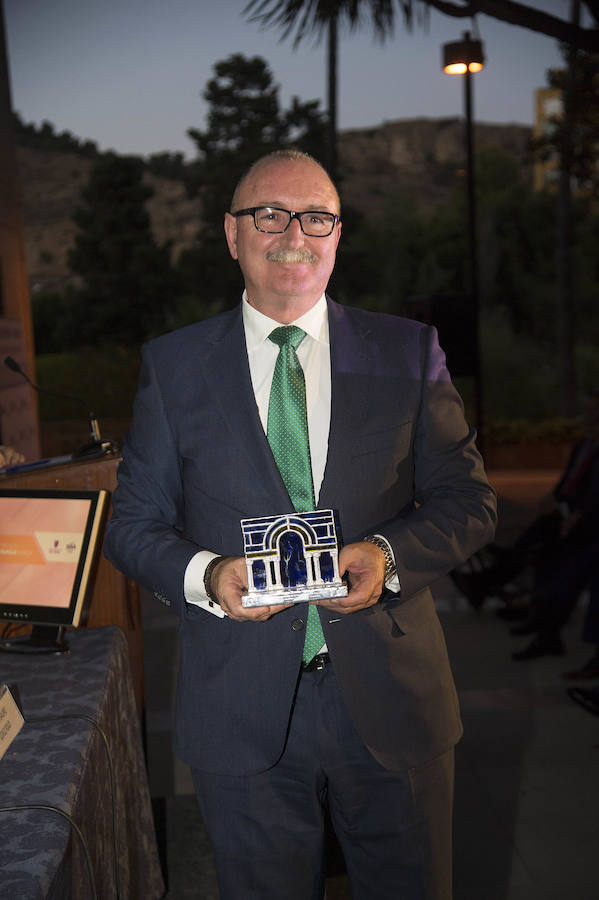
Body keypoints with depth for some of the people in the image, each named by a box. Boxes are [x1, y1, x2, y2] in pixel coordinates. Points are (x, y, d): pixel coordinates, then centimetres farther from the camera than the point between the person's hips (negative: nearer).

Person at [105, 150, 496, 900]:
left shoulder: (409, 352, 1)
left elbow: (468, 500, 2)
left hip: (391, 701, 1)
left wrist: (389, 555, -17)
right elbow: (134, 523, 3)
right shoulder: (173, 365, 1)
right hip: (241, 709, 0)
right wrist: (205, 575, -17)